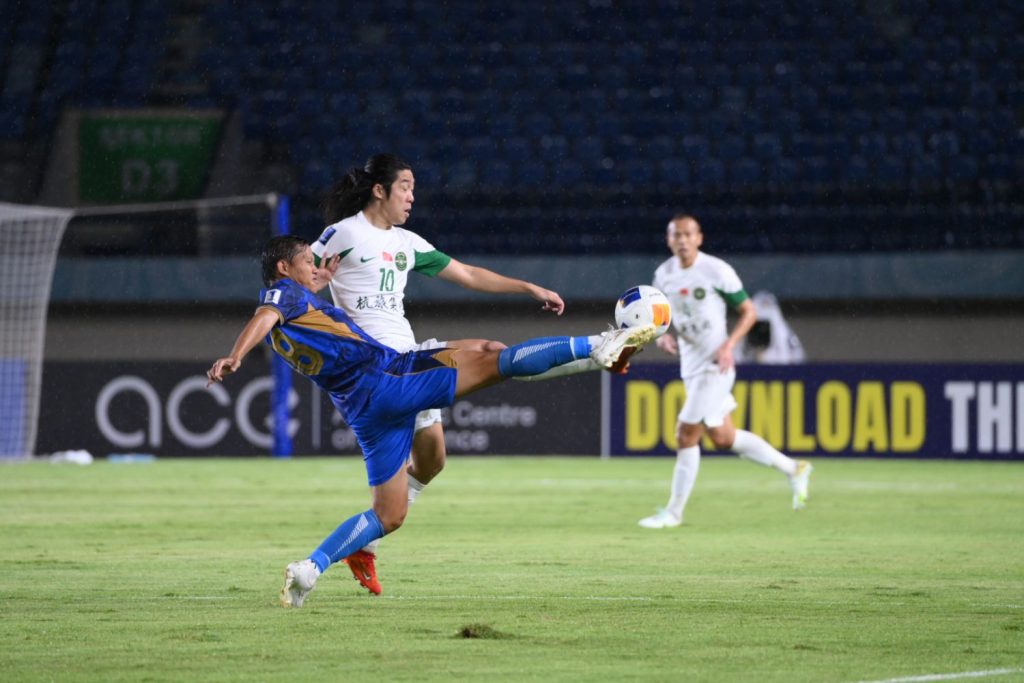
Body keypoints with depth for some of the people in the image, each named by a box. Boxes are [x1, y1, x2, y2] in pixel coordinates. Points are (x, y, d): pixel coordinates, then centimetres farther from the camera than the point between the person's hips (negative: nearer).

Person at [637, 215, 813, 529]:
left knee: (686, 435, -8)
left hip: (715, 366, -7)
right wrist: (661, 336, -6)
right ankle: (793, 469, 26)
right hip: (690, 366, 7)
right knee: (722, 438, 12)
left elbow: (748, 311, -6)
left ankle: (673, 512, 3)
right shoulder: (663, 275, 4)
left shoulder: (717, 271, -13)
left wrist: (728, 345, -19)